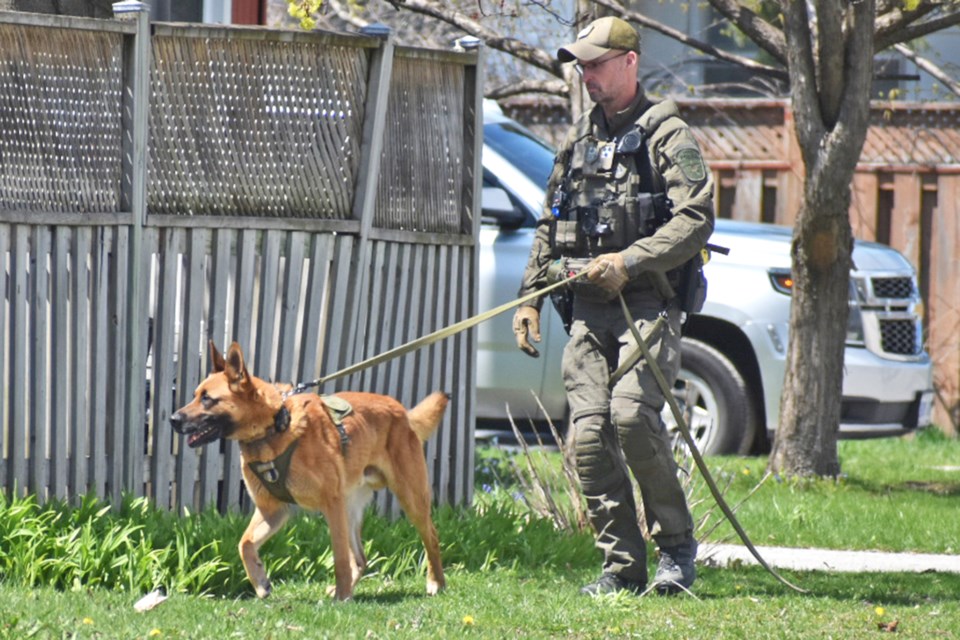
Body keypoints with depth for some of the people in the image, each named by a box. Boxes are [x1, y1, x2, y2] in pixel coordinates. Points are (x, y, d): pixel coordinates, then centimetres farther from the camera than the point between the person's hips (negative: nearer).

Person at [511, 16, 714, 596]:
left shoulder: (666, 134, -1)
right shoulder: (578, 140, 20)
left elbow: (697, 219, -12)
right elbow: (549, 227, 26)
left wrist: (630, 261, -19)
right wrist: (531, 297, 18)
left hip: (648, 303, -6)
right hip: (589, 309, 6)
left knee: (632, 414, -23)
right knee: (589, 434, -5)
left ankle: (677, 544, -8)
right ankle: (623, 566, 1)